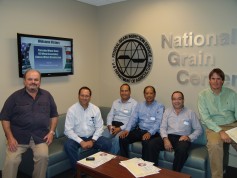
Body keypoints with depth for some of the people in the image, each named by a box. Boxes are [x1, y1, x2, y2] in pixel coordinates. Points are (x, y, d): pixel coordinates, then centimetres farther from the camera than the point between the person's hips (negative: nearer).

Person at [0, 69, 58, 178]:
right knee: (11, 160, -20)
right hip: (18, 136, 0)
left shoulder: (47, 96, 8)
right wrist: (10, 137, -7)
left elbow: (54, 115, 14)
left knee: (43, 156, -23)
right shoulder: (15, 97, 3)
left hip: (40, 136, 1)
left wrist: (51, 132, 2)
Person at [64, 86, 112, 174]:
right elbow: (68, 130, -14)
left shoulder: (95, 109, -2)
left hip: (92, 137, 2)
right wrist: (81, 142, -22)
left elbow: (99, 127, -1)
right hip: (77, 138, -2)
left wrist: (92, 140, -15)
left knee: (107, 143, -21)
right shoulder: (72, 110, -10)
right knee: (68, 145, -32)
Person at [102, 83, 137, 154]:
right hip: (113, 125, 5)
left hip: (125, 127, -5)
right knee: (103, 136, -23)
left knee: (116, 138, -32)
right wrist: (109, 125, -5)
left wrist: (120, 128, -17)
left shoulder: (134, 103, -1)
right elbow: (110, 115, 15)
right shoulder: (115, 102, 19)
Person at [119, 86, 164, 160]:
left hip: (152, 133, -4)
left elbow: (158, 122, -11)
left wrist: (149, 133, -27)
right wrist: (127, 129, -11)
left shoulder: (160, 106, 1)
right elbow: (133, 118, 6)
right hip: (139, 130, 5)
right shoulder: (139, 105, 15)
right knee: (122, 138, -17)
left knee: (146, 142, -36)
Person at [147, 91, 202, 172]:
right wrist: (165, 139, -12)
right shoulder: (167, 111, 15)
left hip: (182, 138, -2)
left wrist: (189, 137, -11)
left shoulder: (190, 113, 9)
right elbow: (162, 127, 7)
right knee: (151, 144, -24)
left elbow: (198, 129, 7)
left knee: (182, 149, -37)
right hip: (168, 136, 2)